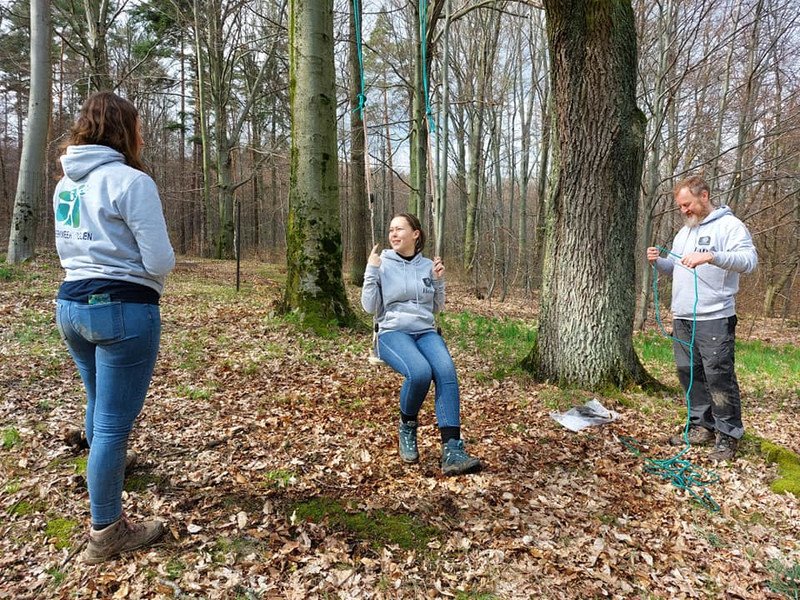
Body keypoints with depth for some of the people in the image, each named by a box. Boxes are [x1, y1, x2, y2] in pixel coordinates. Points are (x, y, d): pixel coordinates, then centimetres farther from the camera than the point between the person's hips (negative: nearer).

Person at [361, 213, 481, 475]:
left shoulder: (428, 265, 13)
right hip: (392, 333, -3)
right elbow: (371, 308, -1)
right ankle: (407, 427, -3)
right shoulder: (382, 264, 4)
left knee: (447, 372, -29)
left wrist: (438, 280, 3)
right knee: (420, 372, -34)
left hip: (426, 331, 3)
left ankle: (452, 451, -33)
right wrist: (371, 271, -9)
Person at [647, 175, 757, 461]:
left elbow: (749, 259, -17)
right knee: (688, 373, 11)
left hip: (714, 318, -8)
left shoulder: (729, 225, -3)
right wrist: (659, 261, 7)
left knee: (719, 376, -5)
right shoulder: (684, 232, 20)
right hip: (682, 318, 8)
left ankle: (728, 436, 7)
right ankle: (703, 426, 23)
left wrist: (710, 256, -30)